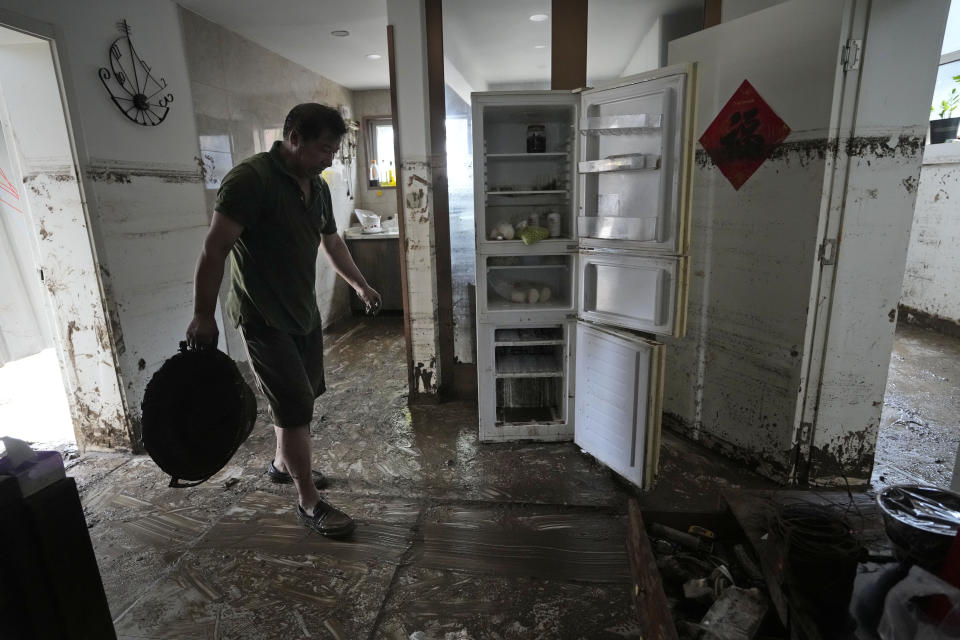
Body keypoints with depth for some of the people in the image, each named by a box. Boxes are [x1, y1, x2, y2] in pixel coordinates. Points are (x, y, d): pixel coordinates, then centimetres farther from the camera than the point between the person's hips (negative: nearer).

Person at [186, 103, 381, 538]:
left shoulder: (318, 187, 6)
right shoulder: (250, 179, -19)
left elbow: (331, 243, 20)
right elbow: (215, 248, -21)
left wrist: (361, 285, 27)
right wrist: (203, 316, -21)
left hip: (304, 311, 8)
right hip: (263, 318, -8)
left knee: (295, 399, 18)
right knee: (296, 406, -6)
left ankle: (281, 464, 41)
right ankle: (310, 503, 8)